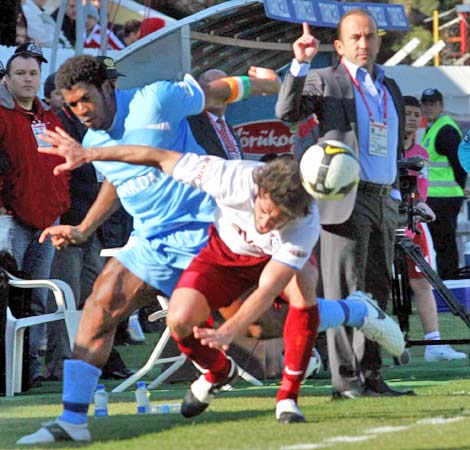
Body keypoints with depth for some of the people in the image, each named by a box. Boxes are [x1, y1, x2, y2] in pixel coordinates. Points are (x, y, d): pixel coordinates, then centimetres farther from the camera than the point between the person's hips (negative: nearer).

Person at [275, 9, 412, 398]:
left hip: (385, 201, 6)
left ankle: (371, 375, 12)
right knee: (346, 293, -8)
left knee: (377, 292, 8)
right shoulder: (326, 81, 2)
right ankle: (345, 379, -9)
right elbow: (287, 111, -14)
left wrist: (396, 191, 18)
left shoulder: (390, 88, 19)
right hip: (346, 201, -6)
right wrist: (300, 64, -23)